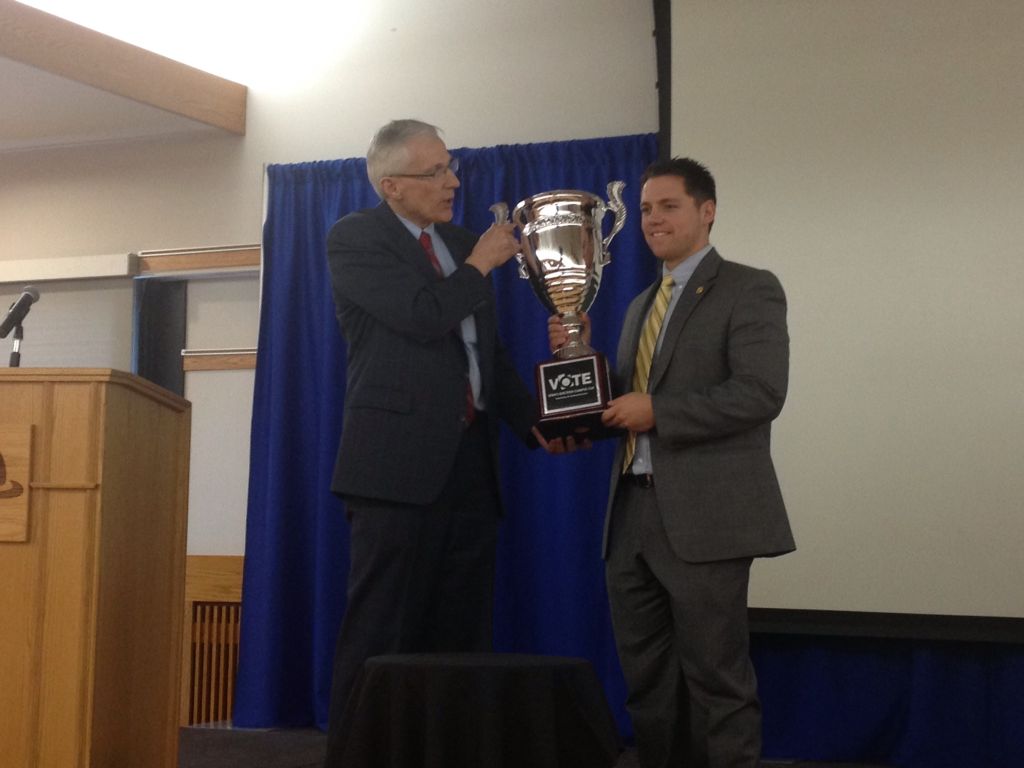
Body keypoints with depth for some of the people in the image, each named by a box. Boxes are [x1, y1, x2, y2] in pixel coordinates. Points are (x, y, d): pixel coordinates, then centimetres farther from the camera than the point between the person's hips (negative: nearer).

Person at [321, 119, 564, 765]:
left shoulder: (463, 242, 19)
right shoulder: (355, 239, -1)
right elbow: (425, 317, -16)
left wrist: (535, 423, 8)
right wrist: (481, 264, -1)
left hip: (470, 461, 7)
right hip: (400, 461, -6)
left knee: (461, 638, 6)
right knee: (380, 637, -4)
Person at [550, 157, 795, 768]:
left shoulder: (749, 289, -3)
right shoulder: (641, 305, 20)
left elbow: (761, 392, -17)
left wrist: (657, 411, -17)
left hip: (704, 514, -7)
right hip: (634, 512, 8)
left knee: (716, 680, -2)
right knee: (647, 679, 12)